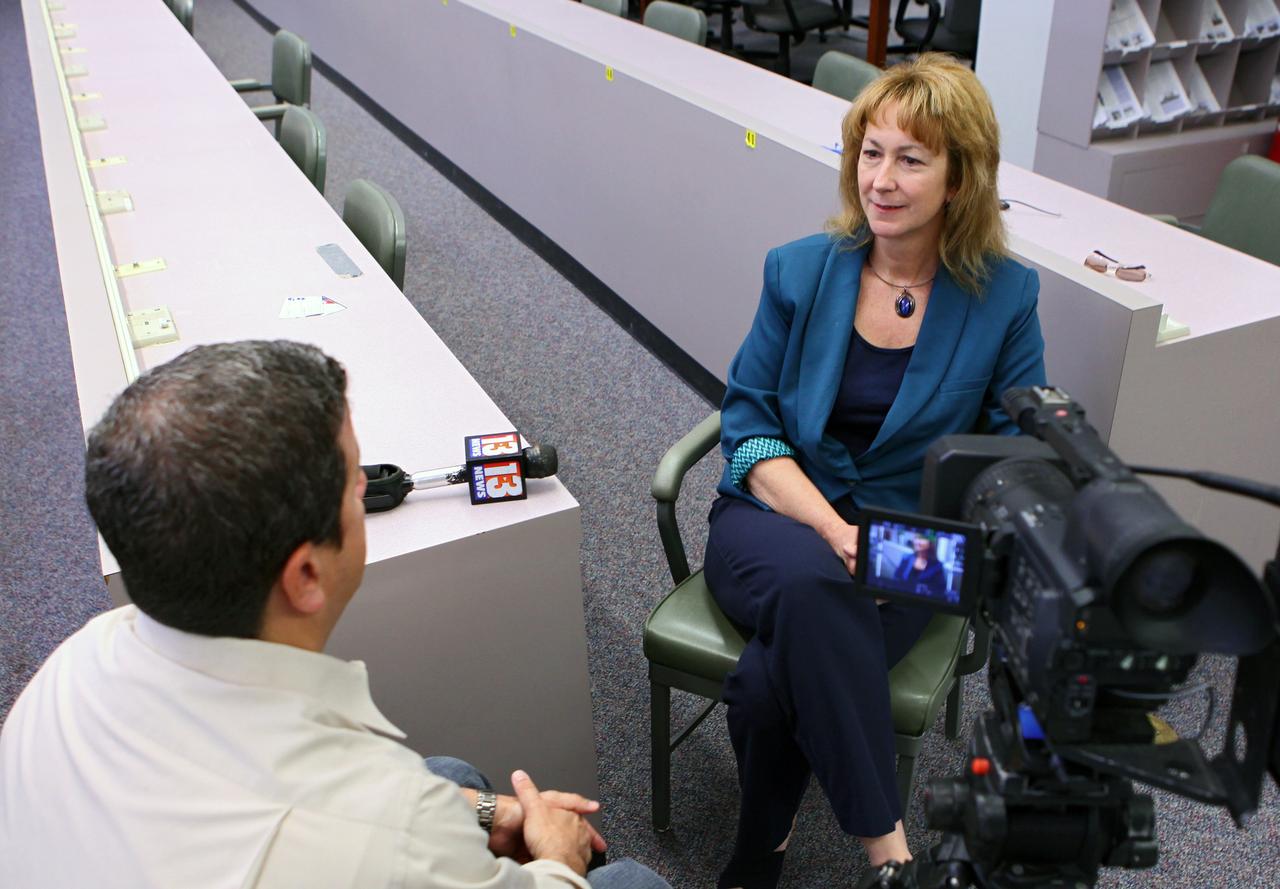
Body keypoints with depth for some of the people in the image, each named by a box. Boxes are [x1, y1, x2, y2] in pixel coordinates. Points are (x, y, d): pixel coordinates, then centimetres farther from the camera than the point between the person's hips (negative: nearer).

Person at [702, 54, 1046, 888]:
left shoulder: (1005, 296, -1)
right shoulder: (799, 271, 1)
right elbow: (748, 424, 0)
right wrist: (833, 528, -16)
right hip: (777, 517, 1)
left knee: (771, 683, -30)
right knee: (814, 585, -36)